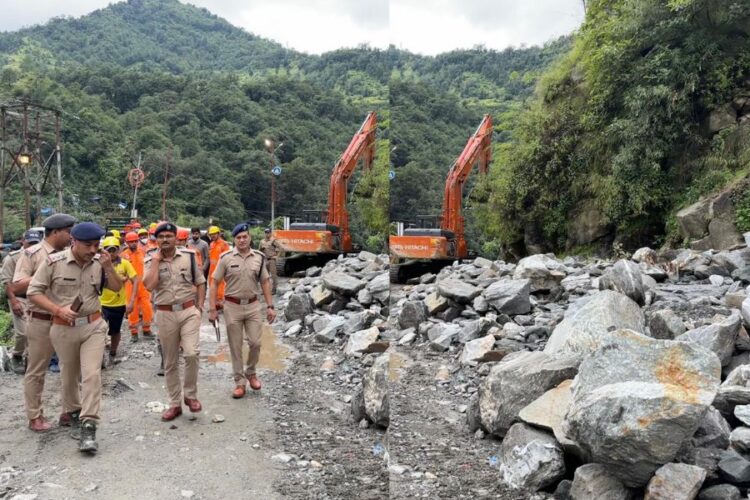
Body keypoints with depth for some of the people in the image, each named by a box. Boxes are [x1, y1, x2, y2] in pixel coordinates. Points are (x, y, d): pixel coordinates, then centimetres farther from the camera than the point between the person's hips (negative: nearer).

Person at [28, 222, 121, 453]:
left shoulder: (99, 263, -4)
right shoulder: (54, 262, -11)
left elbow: (117, 288, 3)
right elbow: (34, 292, -6)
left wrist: (108, 267, -14)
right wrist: (58, 310, -19)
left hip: (93, 326, 1)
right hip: (64, 328, -1)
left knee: (92, 375, -9)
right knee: (69, 377, 15)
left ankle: (88, 427, -6)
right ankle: (74, 416, 37)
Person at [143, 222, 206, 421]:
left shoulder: (188, 255, 1)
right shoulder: (151, 260, 0)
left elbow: (200, 282, 8)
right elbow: (149, 286, -18)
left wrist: (199, 307, -1)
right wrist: (156, 259, -14)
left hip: (188, 311, -1)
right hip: (165, 315, 1)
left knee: (191, 353, -17)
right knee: (170, 362, 9)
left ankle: (190, 394, 6)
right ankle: (175, 404, 22)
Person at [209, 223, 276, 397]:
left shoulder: (259, 257, 2)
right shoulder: (226, 258, -6)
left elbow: (265, 283, 8)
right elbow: (215, 284, -3)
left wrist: (270, 306, 3)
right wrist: (212, 309, -8)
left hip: (253, 306, 2)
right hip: (232, 307, -1)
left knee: (255, 342, 1)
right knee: (235, 347, 6)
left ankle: (251, 372, 27)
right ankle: (240, 382, 18)